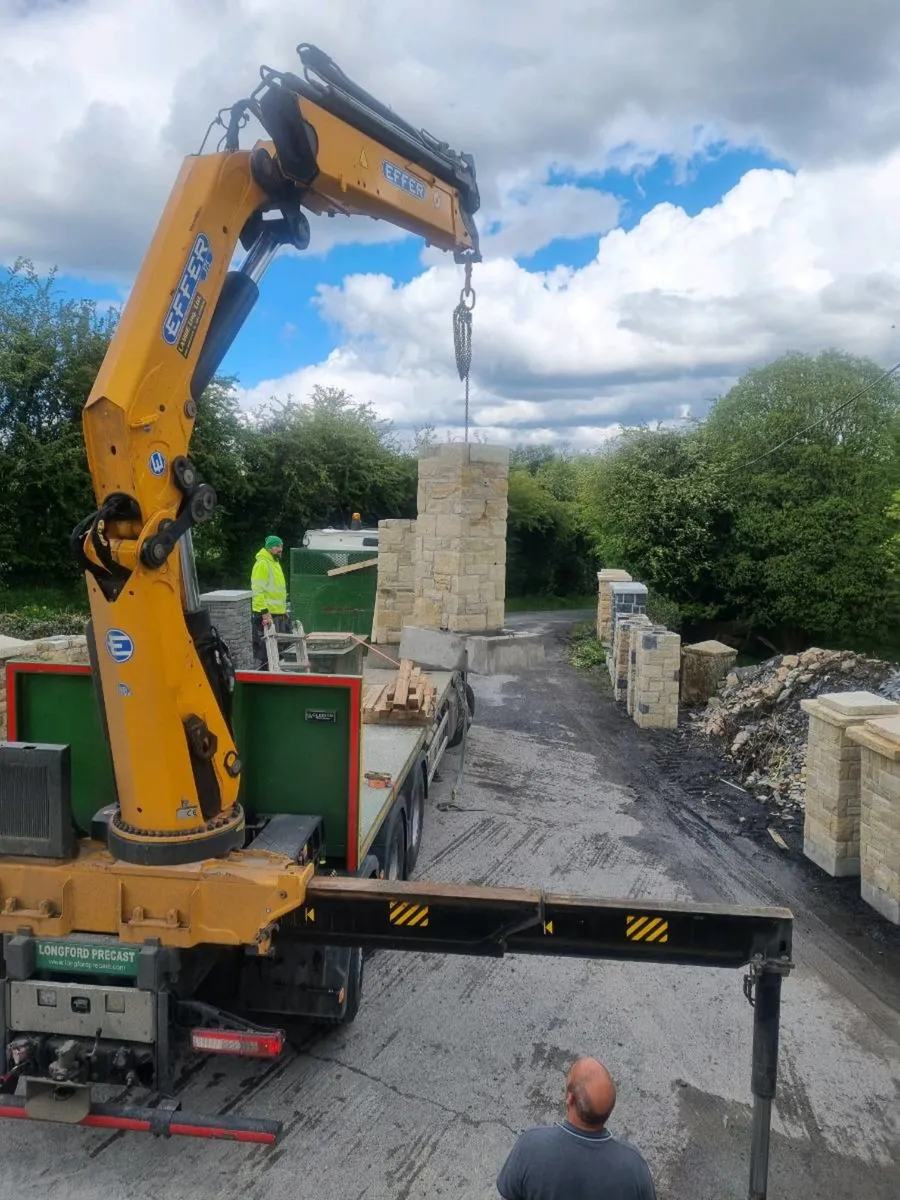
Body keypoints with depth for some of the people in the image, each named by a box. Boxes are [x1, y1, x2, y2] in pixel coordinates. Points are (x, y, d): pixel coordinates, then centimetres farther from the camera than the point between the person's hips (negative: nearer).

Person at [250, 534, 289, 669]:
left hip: (278, 613, 10)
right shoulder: (261, 564, -12)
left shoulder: (275, 562, 18)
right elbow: (257, 590, -20)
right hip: (266, 614, -10)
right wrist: (264, 612, -26)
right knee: (264, 648, -6)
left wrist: (284, 609, 24)